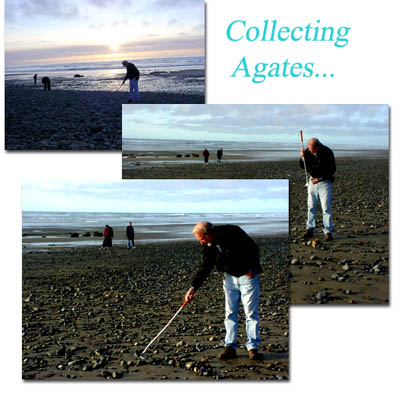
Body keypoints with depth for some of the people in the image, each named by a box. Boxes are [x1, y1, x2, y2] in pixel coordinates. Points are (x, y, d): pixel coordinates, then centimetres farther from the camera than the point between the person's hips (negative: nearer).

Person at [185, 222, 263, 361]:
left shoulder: (233, 233, -23)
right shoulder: (208, 245, -3)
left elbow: (253, 249, -16)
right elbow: (205, 266, 2)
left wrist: (251, 269, -15)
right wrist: (193, 287, -4)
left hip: (248, 276, -5)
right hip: (229, 277, 6)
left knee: (251, 312, -4)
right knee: (230, 313, 3)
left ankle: (253, 347, 2)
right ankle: (230, 347, 7)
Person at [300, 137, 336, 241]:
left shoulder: (327, 152, -14)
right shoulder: (308, 151, -1)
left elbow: (332, 170, -10)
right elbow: (303, 166, 7)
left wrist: (319, 178, -16)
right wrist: (303, 157, -13)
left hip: (324, 182, -4)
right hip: (312, 181, 4)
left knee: (326, 207, -7)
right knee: (311, 206, 6)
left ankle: (328, 232, -3)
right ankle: (310, 229, 15)